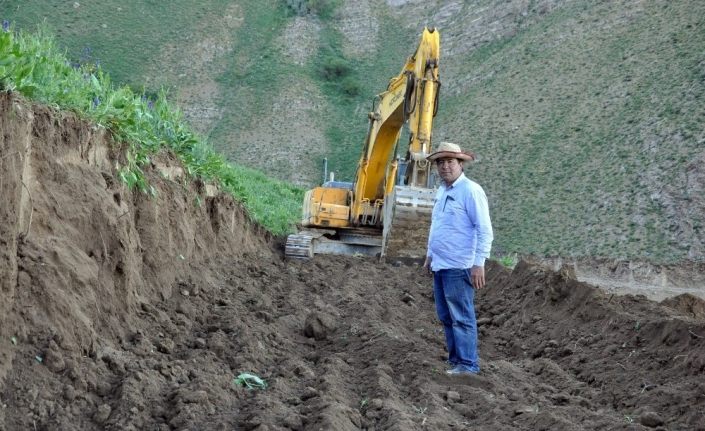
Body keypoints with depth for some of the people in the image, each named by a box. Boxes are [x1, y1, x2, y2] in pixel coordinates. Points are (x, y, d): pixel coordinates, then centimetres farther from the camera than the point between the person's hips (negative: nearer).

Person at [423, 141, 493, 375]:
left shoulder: (470, 190, -11)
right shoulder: (442, 191, 15)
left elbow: (485, 230, -14)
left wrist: (479, 263, -19)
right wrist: (430, 255, 26)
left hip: (459, 267, -9)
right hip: (440, 266, 9)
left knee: (461, 318, -5)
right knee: (446, 317, 12)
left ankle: (467, 365, 0)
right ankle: (455, 360, 19)